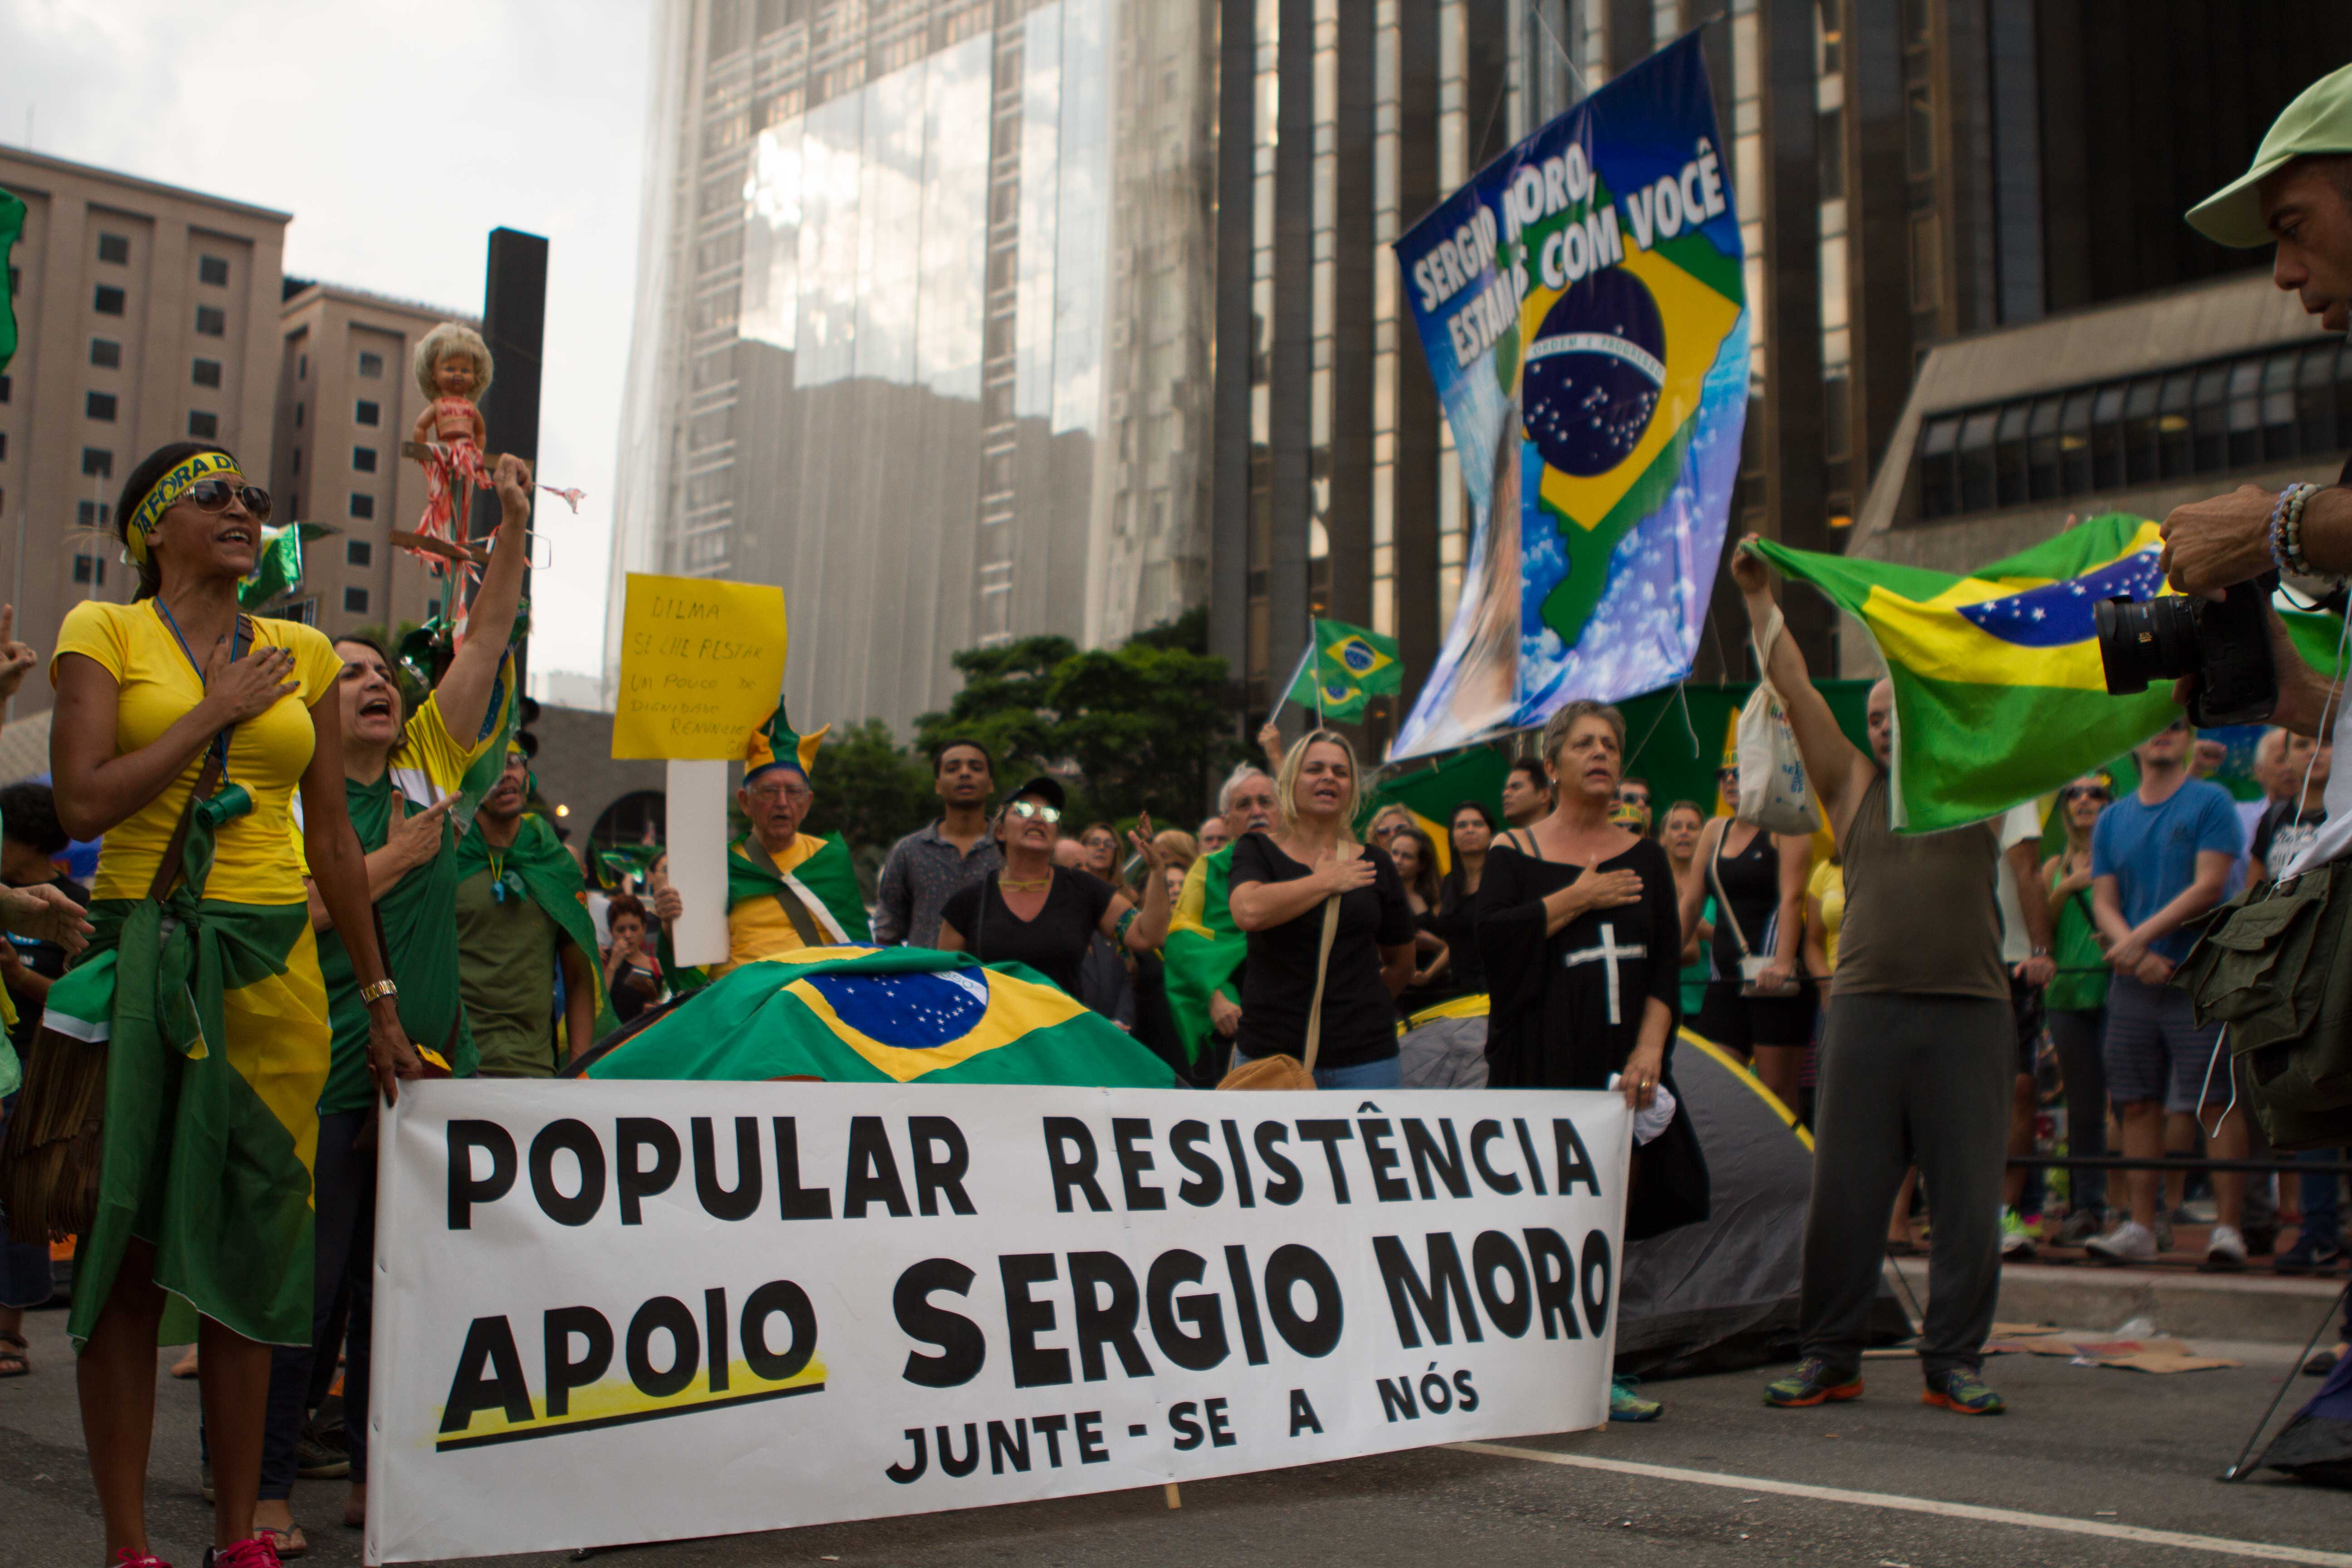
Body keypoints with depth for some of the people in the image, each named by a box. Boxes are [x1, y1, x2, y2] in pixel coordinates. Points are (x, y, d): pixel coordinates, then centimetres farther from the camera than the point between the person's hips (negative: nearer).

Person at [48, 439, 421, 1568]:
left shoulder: (304, 654, 13)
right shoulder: (104, 631, 4)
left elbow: (333, 839, 15)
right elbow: (84, 801, -10)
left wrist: (381, 999, 15)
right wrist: (216, 711, -7)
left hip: (274, 965, 3)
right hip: (140, 953, -3)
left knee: (249, 1252, 5)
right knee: (130, 1245, 0)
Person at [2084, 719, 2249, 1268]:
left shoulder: (2211, 803, 1)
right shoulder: (2112, 819, 14)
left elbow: (2209, 886, -9)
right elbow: (2103, 903, 8)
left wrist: (2141, 938, -15)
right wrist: (2136, 955, -10)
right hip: (2134, 978, 5)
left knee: (2217, 1103, -6)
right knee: (2137, 1104, 5)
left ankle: (2228, 1227, -3)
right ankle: (2140, 1228, 10)